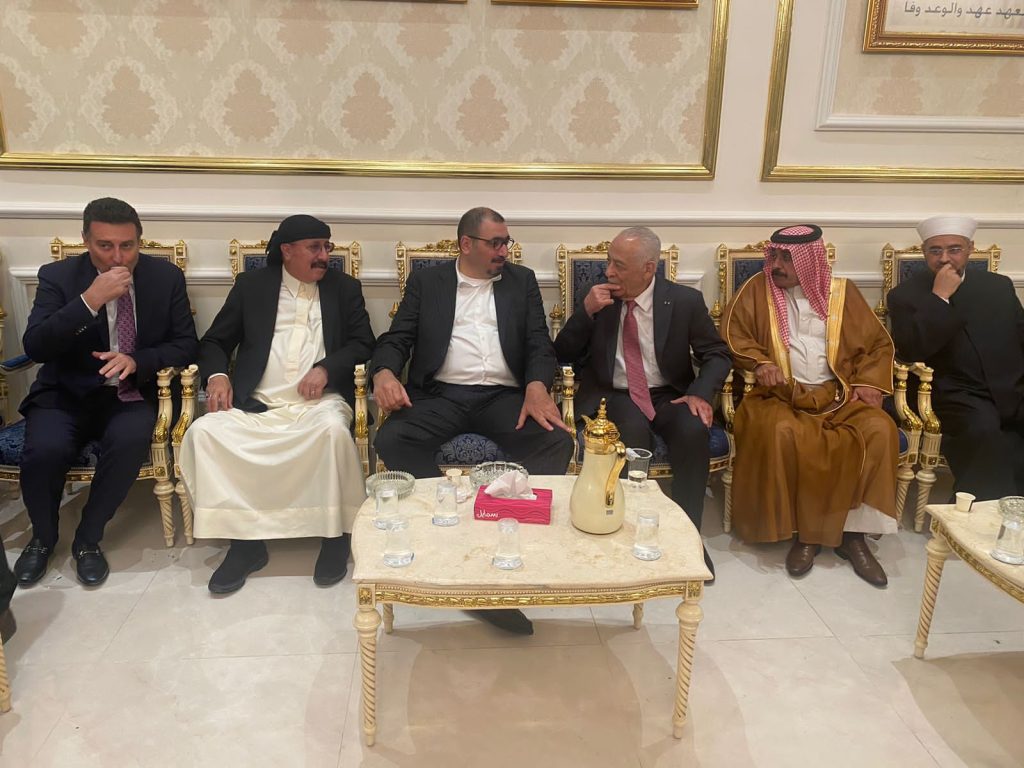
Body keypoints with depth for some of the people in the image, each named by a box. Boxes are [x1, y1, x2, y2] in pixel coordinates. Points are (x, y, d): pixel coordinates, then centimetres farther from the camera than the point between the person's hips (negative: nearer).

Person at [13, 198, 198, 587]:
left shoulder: (166, 276, -1)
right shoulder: (58, 276, -4)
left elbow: (186, 344, 0)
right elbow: (35, 347, -15)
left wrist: (137, 361, -19)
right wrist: (89, 300, -27)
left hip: (132, 393, 0)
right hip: (67, 394, 0)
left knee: (130, 440, -32)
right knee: (44, 450, -28)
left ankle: (88, 539, -7)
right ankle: (43, 537, 5)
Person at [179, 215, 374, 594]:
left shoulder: (344, 288, 13)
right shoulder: (251, 285, 14)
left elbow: (363, 342, 6)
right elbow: (214, 341, 14)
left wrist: (326, 368, -12)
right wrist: (217, 375, -7)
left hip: (318, 401, -1)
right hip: (255, 403, 2)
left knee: (334, 430, -35)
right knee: (204, 432, -25)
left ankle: (336, 534, -14)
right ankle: (244, 538, -14)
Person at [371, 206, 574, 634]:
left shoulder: (522, 281, 17)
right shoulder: (426, 281, 15)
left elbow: (539, 343, 8)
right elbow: (396, 339, 8)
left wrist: (537, 386, -14)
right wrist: (384, 372, -16)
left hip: (505, 396, 1)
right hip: (440, 395, 0)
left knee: (557, 440, -28)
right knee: (390, 440, -30)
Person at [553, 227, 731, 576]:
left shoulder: (685, 301, -3)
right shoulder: (598, 297, 0)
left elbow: (718, 355, 4)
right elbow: (564, 357, 0)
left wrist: (700, 393, -15)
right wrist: (586, 311, -16)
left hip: (668, 396, 1)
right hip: (613, 396, 0)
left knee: (693, 430, -31)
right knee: (633, 431, -34)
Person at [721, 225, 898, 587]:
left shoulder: (842, 291, 8)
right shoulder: (758, 288, 4)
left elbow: (879, 343, 12)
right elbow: (732, 333, 3)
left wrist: (868, 381, -4)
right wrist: (759, 362, -14)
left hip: (838, 395, 2)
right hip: (781, 395, -2)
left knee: (879, 430, -26)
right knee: (781, 434, -34)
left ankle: (853, 534, -13)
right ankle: (804, 532, -16)